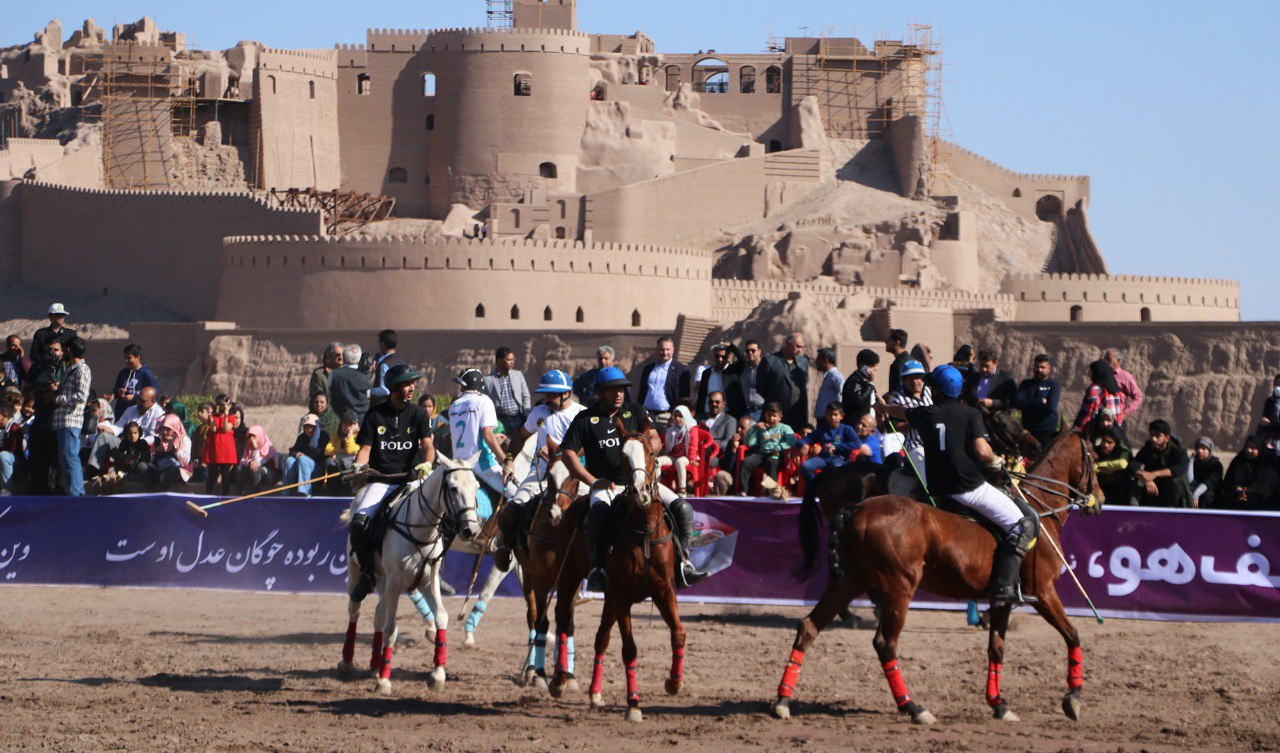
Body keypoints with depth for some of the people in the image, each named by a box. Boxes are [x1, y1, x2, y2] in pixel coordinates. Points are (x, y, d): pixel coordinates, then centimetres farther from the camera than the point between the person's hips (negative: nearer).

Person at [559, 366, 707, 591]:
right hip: (605, 486, -3)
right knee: (598, 512, -37)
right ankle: (597, 568, -31)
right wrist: (592, 481, -8)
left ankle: (682, 562, -9)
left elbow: (655, 441, 5)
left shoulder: (636, 412, 14)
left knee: (683, 508, -15)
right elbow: (568, 453, 2)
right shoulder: (585, 419, 7)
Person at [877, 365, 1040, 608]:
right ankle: (1003, 586, -21)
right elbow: (982, 451, -15)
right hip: (971, 487, -6)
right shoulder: (971, 414, -3)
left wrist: (883, 407, 54)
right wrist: (995, 461, 8)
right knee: (1024, 524, -6)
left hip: (939, 490, 6)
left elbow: (901, 412, 32)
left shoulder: (926, 414, 10)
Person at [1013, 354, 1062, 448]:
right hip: (1028, 430, 4)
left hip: (1047, 432, -4)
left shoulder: (1053, 385, 3)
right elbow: (1017, 402, -2)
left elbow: (1051, 406, -12)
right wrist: (1040, 402, -9)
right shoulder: (1026, 384, 14)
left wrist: (1029, 404, -3)